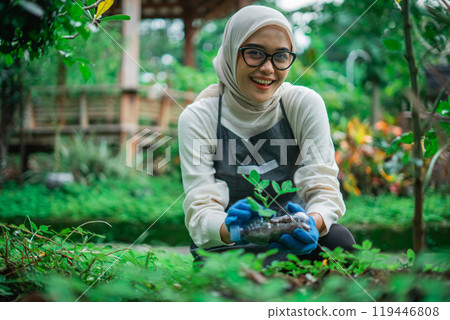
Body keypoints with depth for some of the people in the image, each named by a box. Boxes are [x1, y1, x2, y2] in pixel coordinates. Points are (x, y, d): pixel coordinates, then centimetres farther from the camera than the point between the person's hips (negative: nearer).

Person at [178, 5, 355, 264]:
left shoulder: (305, 104, -5)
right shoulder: (198, 118, -10)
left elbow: (324, 189, -13)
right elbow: (200, 212, -17)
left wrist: (312, 224, -39)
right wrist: (229, 229, -43)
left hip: (292, 244, 1)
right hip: (225, 251, -1)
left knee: (337, 238, -30)